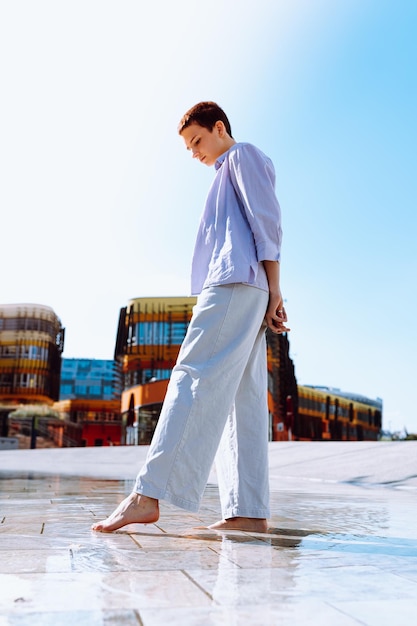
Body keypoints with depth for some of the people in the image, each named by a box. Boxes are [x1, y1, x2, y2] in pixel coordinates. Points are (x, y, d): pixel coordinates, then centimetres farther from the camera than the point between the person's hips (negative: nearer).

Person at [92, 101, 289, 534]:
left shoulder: (244, 156, 9)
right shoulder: (228, 175, 36)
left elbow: (267, 224, -4)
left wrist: (274, 291, -13)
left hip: (236, 285, -10)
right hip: (235, 293, 10)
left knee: (194, 379, -21)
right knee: (242, 401, -1)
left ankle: (148, 495, -27)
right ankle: (249, 511, -4)